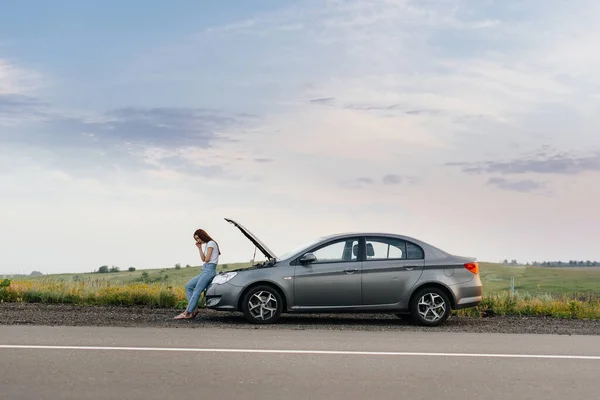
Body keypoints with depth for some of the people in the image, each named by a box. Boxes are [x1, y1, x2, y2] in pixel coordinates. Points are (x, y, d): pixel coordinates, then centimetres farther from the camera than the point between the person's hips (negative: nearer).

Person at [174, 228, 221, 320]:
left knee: (196, 291, -15)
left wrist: (205, 259, 11)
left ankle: (187, 313, -19)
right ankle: (193, 309, -8)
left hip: (209, 269, -10)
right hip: (205, 271, 10)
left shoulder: (211, 243, -5)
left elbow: (206, 259, -11)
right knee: (188, 286, 2)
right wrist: (199, 248, 12)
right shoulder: (207, 245, 23)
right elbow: (203, 259, 16)